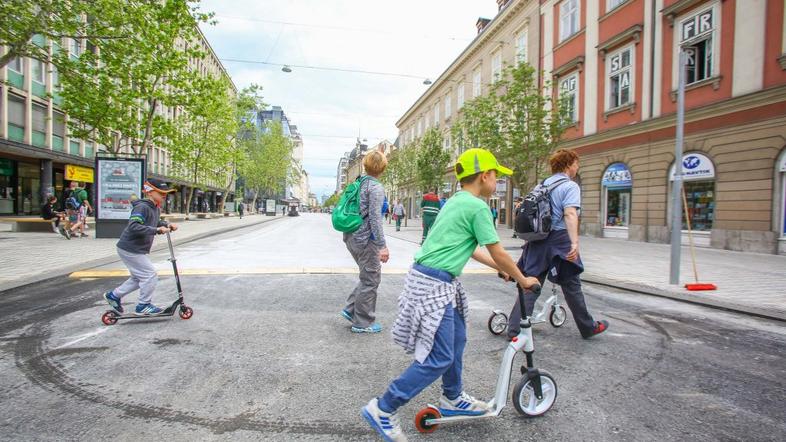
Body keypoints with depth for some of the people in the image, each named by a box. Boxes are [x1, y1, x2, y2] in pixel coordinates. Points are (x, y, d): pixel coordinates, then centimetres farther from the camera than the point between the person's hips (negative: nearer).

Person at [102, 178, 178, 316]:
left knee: (138, 278, 21)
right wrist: (157, 230, -35)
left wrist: (167, 225, 3)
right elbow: (133, 227, -34)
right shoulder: (142, 207, -23)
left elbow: (156, 222, 23)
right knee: (150, 276, -4)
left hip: (138, 250, 10)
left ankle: (114, 295, 34)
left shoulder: (156, 208, 6)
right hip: (130, 249, -10)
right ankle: (143, 306, 9)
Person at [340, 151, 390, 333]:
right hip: (366, 238, -8)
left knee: (368, 276, 22)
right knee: (371, 279, 4)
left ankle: (351, 309, 21)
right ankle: (363, 323, 14)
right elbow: (375, 217, -20)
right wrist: (382, 246, -20)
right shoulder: (376, 187, -14)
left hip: (352, 236, 8)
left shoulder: (359, 183, 11)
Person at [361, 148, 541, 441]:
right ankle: (382, 409, 5)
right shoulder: (478, 207, -14)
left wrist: (500, 268, 29)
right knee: (439, 358, -3)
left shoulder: (457, 201, 15)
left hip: (440, 283, 10)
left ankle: (453, 399, 39)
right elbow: (498, 253, -9)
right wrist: (523, 280, 6)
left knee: (456, 340, 21)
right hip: (434, 285, -10)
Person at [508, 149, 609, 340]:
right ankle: (588, 327, 27)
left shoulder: (543, 185, 15)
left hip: (538, 240, 6)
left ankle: (515, 329, 4)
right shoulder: (570, 186, -7)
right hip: (559, 240, -6)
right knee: (572, 286, 9)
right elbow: (570, 213, -22)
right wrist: (575, 242, -32)